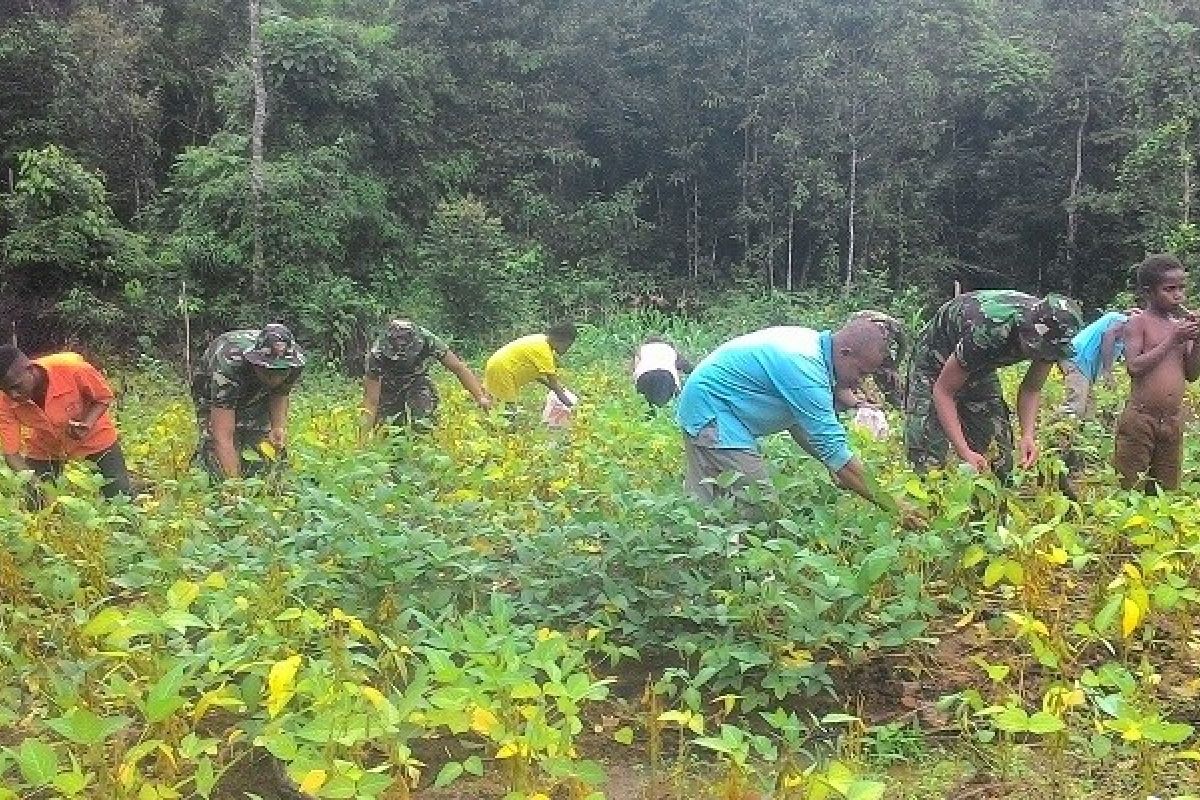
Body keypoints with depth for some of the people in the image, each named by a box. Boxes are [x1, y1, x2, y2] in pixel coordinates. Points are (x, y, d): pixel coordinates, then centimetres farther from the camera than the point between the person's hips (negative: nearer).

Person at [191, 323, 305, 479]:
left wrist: (279, 428, -28)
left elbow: (279, 394, -9)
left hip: (258, 396, 4)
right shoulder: (228, 366, -45)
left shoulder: (294, 362, -32)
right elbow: (223, 437, -47)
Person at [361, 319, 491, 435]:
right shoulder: (377, 355, -36)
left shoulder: (428, 342, -33)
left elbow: (460, 368, -26)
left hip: (416, 381, 1)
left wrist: (481, 397, -35)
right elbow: (371, 401, -31)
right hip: (387, 389, -1)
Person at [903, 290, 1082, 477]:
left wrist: (1028, 436, -25)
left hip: (980, 366, 6)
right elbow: (943, 391, -32)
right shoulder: (986, 332, -40)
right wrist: (964, 452, -40)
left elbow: (1031, 389, -8)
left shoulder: (1051, 337, -23)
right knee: (928, 460, -20)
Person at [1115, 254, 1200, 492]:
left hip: (1173, 421, 6)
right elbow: (1134, 367, -18)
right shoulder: (1139, 323, -6)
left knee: (1166, 489, 12)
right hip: (1140, 418, -6)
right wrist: (1172, 339, -16)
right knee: (1128, 486, -2)